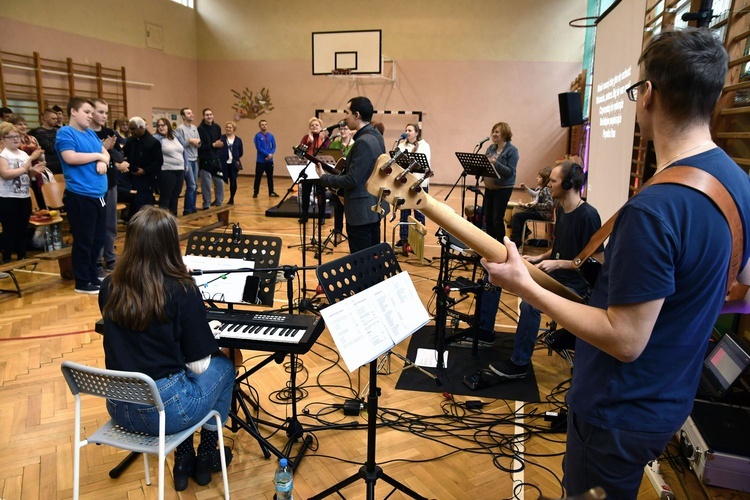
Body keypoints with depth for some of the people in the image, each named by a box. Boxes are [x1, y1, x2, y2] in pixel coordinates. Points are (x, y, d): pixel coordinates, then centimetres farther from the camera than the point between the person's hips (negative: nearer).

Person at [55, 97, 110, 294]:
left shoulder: (91, 133, 16)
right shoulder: (65, 133, -7)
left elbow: (105, 152, 18)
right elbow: (70, 158, -20)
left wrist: (103, 161, -5)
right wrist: (97, 155, -9)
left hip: (98, 195, 8)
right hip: (79, 196, -8)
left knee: (98, 239, 13)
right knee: (84, 241, -1)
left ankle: (92, 276, 26)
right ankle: (82, 282, 10)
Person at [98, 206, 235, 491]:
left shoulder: (109, 287, -3)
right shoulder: (182, 290, -18)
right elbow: (198, 366, -13)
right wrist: (205, 333, 6)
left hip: (119, 408, 5)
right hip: (165, 409, -5)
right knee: (223, 366, 22)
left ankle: (184, 459, 34)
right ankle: (206, 455, 33)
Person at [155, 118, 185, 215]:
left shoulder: (175, 137, 14)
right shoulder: (157, 138, -5)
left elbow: (183, 151, 20)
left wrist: (185, 165, 17)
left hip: (180, 170, 6)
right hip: (167, 171, -6)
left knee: (175, 195, 12)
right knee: (165, 196, -2)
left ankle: (173, 216, 21)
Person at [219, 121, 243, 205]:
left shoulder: (238, 140, 6)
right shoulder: (221, 138, -1)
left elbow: (241, 152, 11)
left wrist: (235, 158, 0)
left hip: (233, 164, 2)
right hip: (223, 163, -2)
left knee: (233, 181, 8)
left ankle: (232, 199, 23)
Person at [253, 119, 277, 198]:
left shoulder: (271, 136, 7)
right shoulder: (258, 136, -5)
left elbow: (274, 147, 5)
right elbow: (259, 148, -12)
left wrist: (271, 154, -14)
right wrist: (267, 154, -18)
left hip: (270, 160, 4)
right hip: (260, 160, -4)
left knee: (270, 177, 10)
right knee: (258, 177, 2)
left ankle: (271, 192, 18)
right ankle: (255, 192, 10)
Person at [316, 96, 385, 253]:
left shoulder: (363, 142, -22)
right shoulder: (375, 135, 9)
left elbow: (352, 180, -23)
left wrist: (324, 177, -10)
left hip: (361, 211, -10)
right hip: (373, 206, 10)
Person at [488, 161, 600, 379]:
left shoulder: (588, 216, -18)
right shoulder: (561, 209, 8)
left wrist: (557, 263, -23)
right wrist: (540, 258, 4)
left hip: (575, 285, -9)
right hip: (555, 276, 9)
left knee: (530, 303, -31)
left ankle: (519, 364, -14)